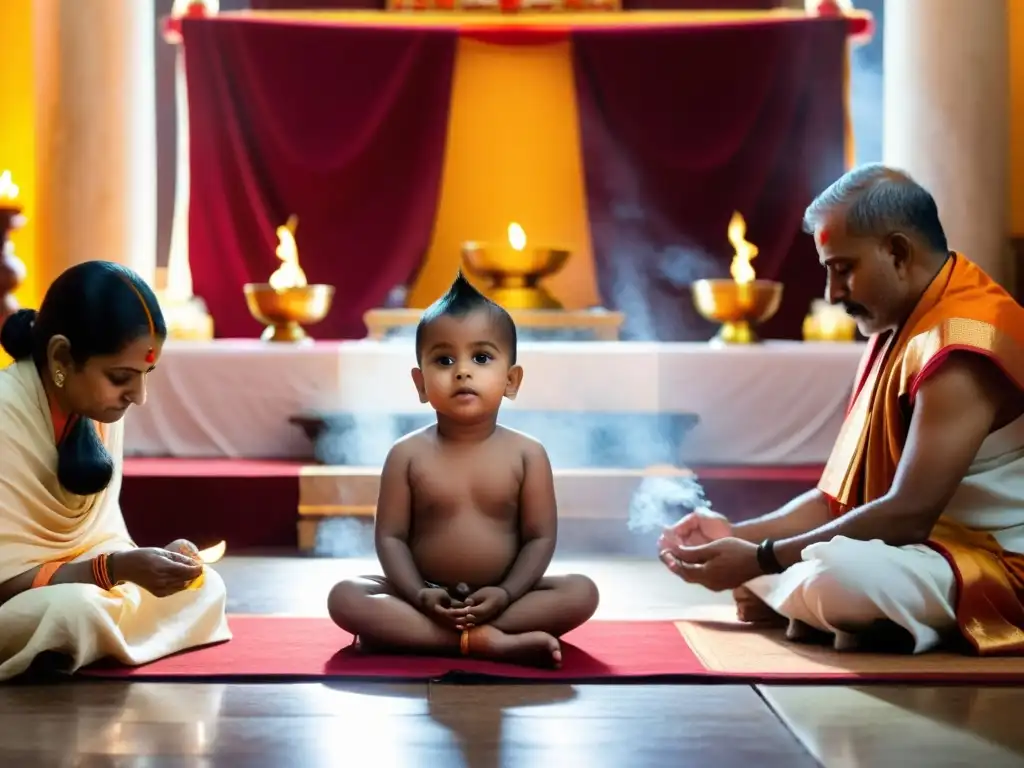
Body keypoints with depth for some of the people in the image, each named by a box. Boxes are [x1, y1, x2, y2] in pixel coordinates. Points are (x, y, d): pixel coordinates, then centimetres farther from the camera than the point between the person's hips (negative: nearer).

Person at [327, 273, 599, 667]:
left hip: (499, 597, 0)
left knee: (581, 592, -23)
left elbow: (541, 537, -5)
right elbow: (390, 536, -4)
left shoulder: (527, 454, -3)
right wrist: (419, 596, -20)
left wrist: (506, 595, -20)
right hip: (428, 599, 0)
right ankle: (487, 640, -34)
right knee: (345, 597, -24)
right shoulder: (408, 454, -3)